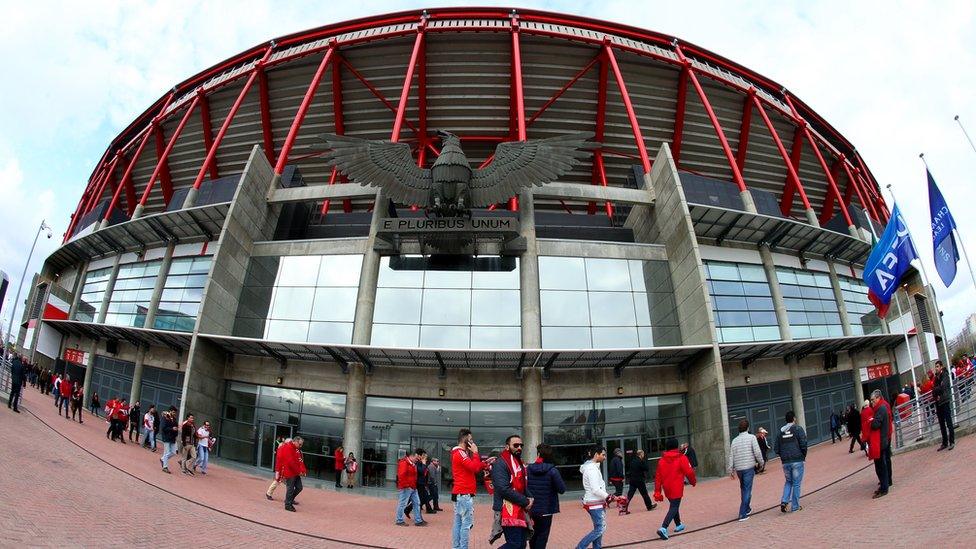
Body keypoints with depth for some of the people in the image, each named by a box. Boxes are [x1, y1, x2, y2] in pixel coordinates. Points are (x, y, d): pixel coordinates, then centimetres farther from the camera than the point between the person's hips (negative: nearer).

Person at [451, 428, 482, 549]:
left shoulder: (459, 453, 19)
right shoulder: (460, 453, -14)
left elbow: (473, 468, 15)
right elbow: (475, 468, -21)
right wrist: (475, 452, -11)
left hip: (459, 494, 10)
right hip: (465, 494, -10)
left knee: (458, 522, 11)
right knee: (467, 524, -7)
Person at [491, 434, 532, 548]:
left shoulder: (520, 464, 17)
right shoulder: (501, 463, -13)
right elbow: (504, 489, -21)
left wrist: (530, 498, 2)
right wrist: (525, 501, -16)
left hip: (520, 511, 9)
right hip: (508, 512, -9)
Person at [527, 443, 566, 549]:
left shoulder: (528, 469, -5)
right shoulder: (552, 470, -14)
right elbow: (562, 489, -13)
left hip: (530, 509, 3)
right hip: (546, 509, -3)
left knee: (533, 534, 21)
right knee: (542, 535, 8)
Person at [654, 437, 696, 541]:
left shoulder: (662, 460, 3)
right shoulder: (681, 458, -10)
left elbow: (658, 477, 3)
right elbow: (689, 472, -11)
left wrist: (657, 492, 7)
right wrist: (693, 481, 11)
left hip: (667, 489, 5)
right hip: (677, 488, -5)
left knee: (673, 505, 25)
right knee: (674, 508, -3)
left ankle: (678, 525, 40)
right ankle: (663, 528, -19)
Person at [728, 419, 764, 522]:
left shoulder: (734, 440, 7)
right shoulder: (751, 437, -4)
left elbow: (731, 456, 5)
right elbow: (757, 452, -11)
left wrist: (731, 471, 9)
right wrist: (761, 463, 6)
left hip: (738, 468, 4)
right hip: (749, 467, -4)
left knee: (743, 489, 21)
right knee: (747, 490, -2)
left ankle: (747, 509, 34)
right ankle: (742, 514, -6)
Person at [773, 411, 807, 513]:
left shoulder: (780, 432, 9)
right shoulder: (798, 429, -4)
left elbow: (776, 448, 7)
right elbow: (803, 444, -12)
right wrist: (804, 456, 4)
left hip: (785, 462, 4)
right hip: (797, 460, -4)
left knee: (788, 482, 19)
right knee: (796, 483, 6)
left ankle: (784, 501, 3)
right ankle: (795, 506, 9)